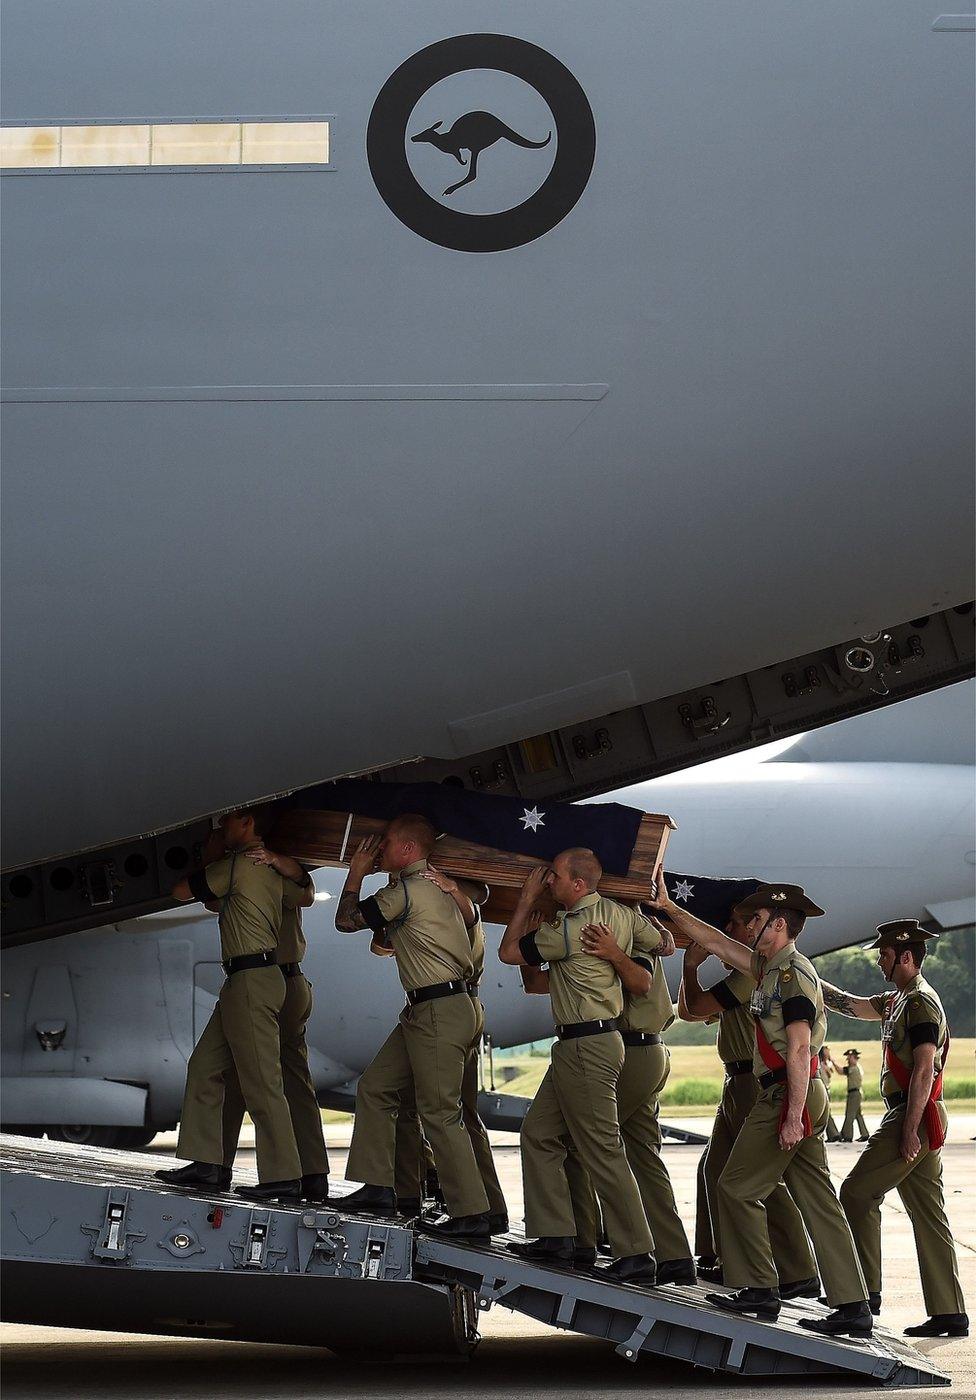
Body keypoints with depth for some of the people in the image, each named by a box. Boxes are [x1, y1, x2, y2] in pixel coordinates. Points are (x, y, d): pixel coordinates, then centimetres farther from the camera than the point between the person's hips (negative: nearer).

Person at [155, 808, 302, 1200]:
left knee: (261, 1083, -10)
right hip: (245, 980, 10)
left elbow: (181, 891, 0)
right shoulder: (267, 869, 19)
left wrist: (193, 874, 20)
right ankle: (207, 1163, 11)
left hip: (252, 979, -10)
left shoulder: (238, 865, -10)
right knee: (204, 1067, 11)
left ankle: (283, 1177, -10)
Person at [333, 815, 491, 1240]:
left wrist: (356, 874, 10)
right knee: (375, 1088, 13)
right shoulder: (434, 888, 18)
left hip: (439, 1011, -11)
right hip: (422, 1012, 11)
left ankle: (472, 1215, -8)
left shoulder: (406, 892, -13)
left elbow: (346, 921, -5)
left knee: (439, 1113, -9)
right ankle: (378, 1186, 14)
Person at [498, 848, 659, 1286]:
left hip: (585, 1048, -10)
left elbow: (510, 951, -5)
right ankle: (556, 1235, 13)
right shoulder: (620, 913, 6)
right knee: (539, 1133, 13)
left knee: (603, 1151, -8)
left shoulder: (570, 929, -18)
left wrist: (528, 898, 4)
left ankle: (636, 1254, -6)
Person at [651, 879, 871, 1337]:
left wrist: (793, 1115, -25)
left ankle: (760, 1290, 1)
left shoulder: (792, 973, -13)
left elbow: (800, 1048, -21)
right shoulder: (771, 967, 16)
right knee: (817, 1200, 6)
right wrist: (667, 908, 25)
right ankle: (853, 1307, 3)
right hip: (795, 1097, 9)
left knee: (738, 1188, -2)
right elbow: (714, 942, 26)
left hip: (789, 1097, -9)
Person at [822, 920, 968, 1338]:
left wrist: (910, 1129, -23)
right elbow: (853, 1005, 27)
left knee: (856, 1193, -5)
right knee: (927, 1214, 7)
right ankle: (949, 1313, 6)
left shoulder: (921, 1002, -13)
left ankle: (865, 1291, -2)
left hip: (914, 1117, -10)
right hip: (912, 1119, 10)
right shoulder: (898, 1000, 17)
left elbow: (924, 1069, -20)